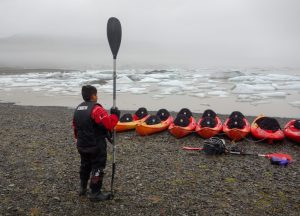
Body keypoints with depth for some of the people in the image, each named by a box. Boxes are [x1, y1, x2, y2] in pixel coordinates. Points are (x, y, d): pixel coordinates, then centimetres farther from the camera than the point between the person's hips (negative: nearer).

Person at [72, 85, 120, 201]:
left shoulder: (78, 109, 7)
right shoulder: (96, 109, -21)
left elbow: (75, 127, 15)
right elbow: (109, 124, -27)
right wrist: (115, 114, -11)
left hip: (82, 145, 8)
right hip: (96, 146, -8)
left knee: (85, 166, 24)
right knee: (97, 168, 5)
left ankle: (82, 188, 38)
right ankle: (95, 193, 13)